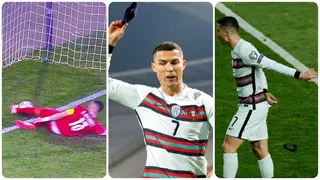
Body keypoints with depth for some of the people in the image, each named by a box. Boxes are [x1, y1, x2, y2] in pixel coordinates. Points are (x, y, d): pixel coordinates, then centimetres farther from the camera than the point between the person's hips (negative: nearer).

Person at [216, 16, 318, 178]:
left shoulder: (243, 50, -18)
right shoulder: (237, 50, 11)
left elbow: (271, 64, -23)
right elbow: (259, 68, 19)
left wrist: (298, 75, -25)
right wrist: (264, 92, 8)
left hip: (252, 107, -10)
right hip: (254, 106, 10)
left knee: (228, 147, -7)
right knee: (260, 151, 12)